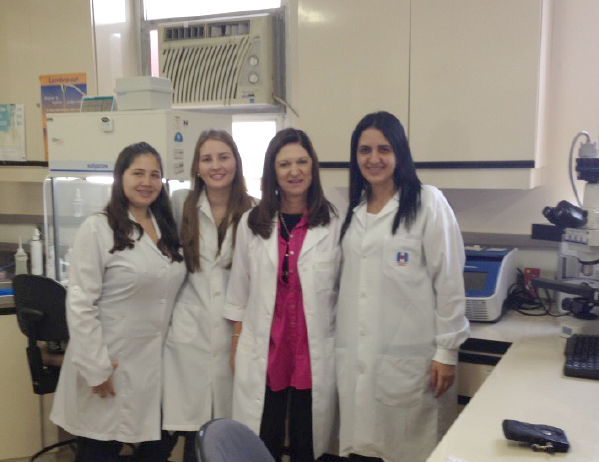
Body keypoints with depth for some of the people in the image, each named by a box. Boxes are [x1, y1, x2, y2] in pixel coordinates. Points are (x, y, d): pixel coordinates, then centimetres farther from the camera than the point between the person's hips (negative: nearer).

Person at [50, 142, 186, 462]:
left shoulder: (167, 229, 10)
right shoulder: (97, 228, -9)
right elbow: (80, 305, -13)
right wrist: (96, 368, -15)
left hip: (156, 366, 5)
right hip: (111, 365, -5)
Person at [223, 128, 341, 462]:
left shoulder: (335, 223, -3)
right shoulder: (252, 223, 4)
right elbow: (240, 289, 9)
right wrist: (236, 344, 10)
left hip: (315, 354, -1)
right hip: (262, 351, 2)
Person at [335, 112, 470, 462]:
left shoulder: (428, 203, -5)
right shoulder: (353, 209, 12)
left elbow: (449, 281, -7)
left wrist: (447, 352, -8)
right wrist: (340, 345, 15)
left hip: (410, 357, -5)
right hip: (356, 355, 5)